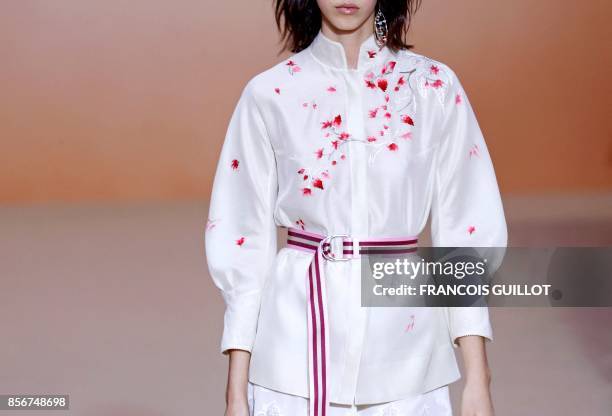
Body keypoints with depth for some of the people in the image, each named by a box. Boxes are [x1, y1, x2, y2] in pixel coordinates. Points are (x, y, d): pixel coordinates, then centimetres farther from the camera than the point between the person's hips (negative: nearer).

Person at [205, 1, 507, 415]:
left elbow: (464, 230, 1)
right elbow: (245, 241, 2)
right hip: (296, 349, 0)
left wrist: (478, 377, -3)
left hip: (402, 343, 0)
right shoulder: (270, 94, -1)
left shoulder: (435, 88, 0)